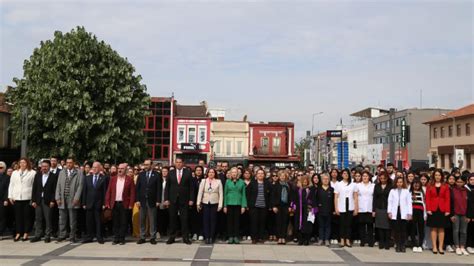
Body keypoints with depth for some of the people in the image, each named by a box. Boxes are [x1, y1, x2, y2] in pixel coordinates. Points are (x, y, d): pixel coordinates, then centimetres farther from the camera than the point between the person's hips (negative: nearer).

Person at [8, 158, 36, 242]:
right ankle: (18, 233, 12)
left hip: (27, 198, -3)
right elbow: (11, 185, 14)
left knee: (27, 216, 2)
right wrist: (10, 196, 6)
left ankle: (25, 234, 10)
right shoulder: (15, 173, 14)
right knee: (18, 216, 5)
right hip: (16, 198, 4)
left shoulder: (32, 173, 0)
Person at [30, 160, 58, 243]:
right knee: (38, 219, 7)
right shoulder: (37, 175, 9)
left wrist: (52, 201, -11)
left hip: (48, 201, -3)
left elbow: (55, 190, -4)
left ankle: (47, 236, 6)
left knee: (48, 219, -1)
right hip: (38, 200, 4)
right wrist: (33, 200, 2)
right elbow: (34, 188, 8)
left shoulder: (53, 176, -2)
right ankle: (37, 235, 14)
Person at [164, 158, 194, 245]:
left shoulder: (188, 173, 1)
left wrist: (191, 199, -5)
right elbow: (167, 187, 6)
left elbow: (191, 187, 0)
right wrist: (166, 199, -1)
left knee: (184, 219, 1)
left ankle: (185, 237, 9)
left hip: (184, 200, -2)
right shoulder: (171, 173, 6)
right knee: (172, 219, 6)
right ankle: (172, 237, 15)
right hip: (173, 199, 2)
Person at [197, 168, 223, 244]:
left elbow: (221, 194, 0)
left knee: (213, 220, 2)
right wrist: (198, 203, -2)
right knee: (205, 220, 2)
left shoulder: (218, 181, 1)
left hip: (214, 203, -1)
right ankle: (206, 237, 8)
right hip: (205, 203, 1)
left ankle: (211, 237, 11)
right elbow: (200, 192, 3)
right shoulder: (203, 181, 4)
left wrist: (220, 205, -5)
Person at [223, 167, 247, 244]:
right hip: (229, 204, 0)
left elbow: (243, 194, 3)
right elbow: (225, 194, 6)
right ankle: (230, 237, 9)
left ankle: (236, 237, 11)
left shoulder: (241, 182, 4)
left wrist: (243, 206, -3)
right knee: (230, 220, 2)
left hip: (238, 204, 0)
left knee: (237, 220, 4)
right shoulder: (228, 182, 5)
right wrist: (225, 205, 0)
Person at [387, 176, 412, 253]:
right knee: (396, 229, 0)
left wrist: (410, 213, -1)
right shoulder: (392, 191, 9)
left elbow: (409, 203, 5)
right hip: (395, 213, 1)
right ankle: (397, 245, 7)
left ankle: (402, 245, 5)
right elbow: (390, 202, 8)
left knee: (403, 229, -3)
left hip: (403, 213, -1)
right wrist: (389, 212, -1)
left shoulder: (406, 191, 7)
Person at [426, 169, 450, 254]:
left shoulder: (445, 186, 5)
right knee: (434, 228, 3)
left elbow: (448, 199, 1)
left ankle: (441, 247, 9)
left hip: (442, 210, 1)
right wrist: (428, 209, -9)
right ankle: (434, 247, 7)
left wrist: (447, 210, -6)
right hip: (433, 210, 0)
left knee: (441, 229, 4)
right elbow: (427, 198, 1)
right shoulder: (430, 186, 4)